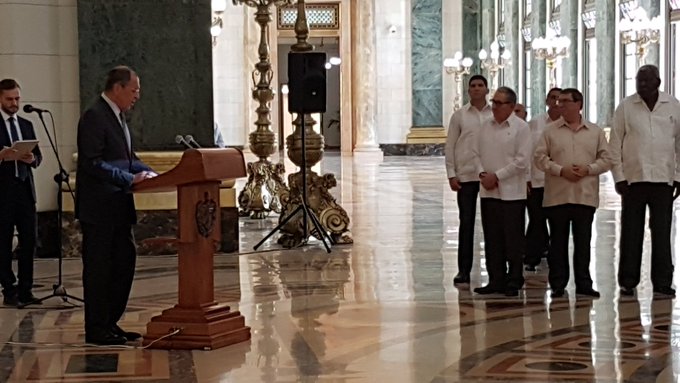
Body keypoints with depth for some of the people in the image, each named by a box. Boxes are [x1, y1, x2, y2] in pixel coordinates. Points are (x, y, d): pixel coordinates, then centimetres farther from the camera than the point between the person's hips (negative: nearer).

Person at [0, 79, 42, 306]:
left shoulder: (26, 125, 16)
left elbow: (38, 156, 14)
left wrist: (31, 158, -8)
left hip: (25, 188, 5)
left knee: (29, 239, 0)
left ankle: (25, 289, 7)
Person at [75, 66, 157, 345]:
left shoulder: (117, 117, 15)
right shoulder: (94, 116, -15)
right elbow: (92, 163, -22)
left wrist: (148, 173, 3)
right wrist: (131, 179, -24)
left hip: (118, 207, 10)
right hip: (98, 207, -10)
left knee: (124, 263, 13)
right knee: (98, 268, -2)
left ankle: (110, 323, 22)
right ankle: (96, 330, 5)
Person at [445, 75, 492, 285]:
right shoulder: (459, 115, 5)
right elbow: (450, 146, 5)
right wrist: (451, 174, -2)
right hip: (466, 175, 0)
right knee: (466, 222, 3)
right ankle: (464, 270, 7)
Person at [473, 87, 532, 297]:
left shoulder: (521, 127, -5)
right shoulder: (486, 126, 12)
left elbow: (522, 160, -11)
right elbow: (477, 153, 15)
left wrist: (497, 176, -12)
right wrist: (482, 173, -3)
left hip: (511, 192, -5)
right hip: (488, 192, 5)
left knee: (513, 240, -1)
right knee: (492, 239, 8)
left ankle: (513, 282, 7)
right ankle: (496, 280, 15)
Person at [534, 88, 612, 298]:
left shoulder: (595, 132, 8)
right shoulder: (551, 130, 6)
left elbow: (606, 159, 8)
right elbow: (540, 157, 1)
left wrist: (589, 169, -9)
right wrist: (560, 170, -11)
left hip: (585, 196, 1)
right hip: (557, 196, 0)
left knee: (583, 241, 5)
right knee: (558, 241, 3)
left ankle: (583, 283, 12)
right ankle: (558, 284, 9)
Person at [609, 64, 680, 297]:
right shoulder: (626, 107, 0)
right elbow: (615, 144, 1)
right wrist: (619, 176, -4)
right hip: (633, 178, -1)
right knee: (631, 232, 3)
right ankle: (628, 282, 10)